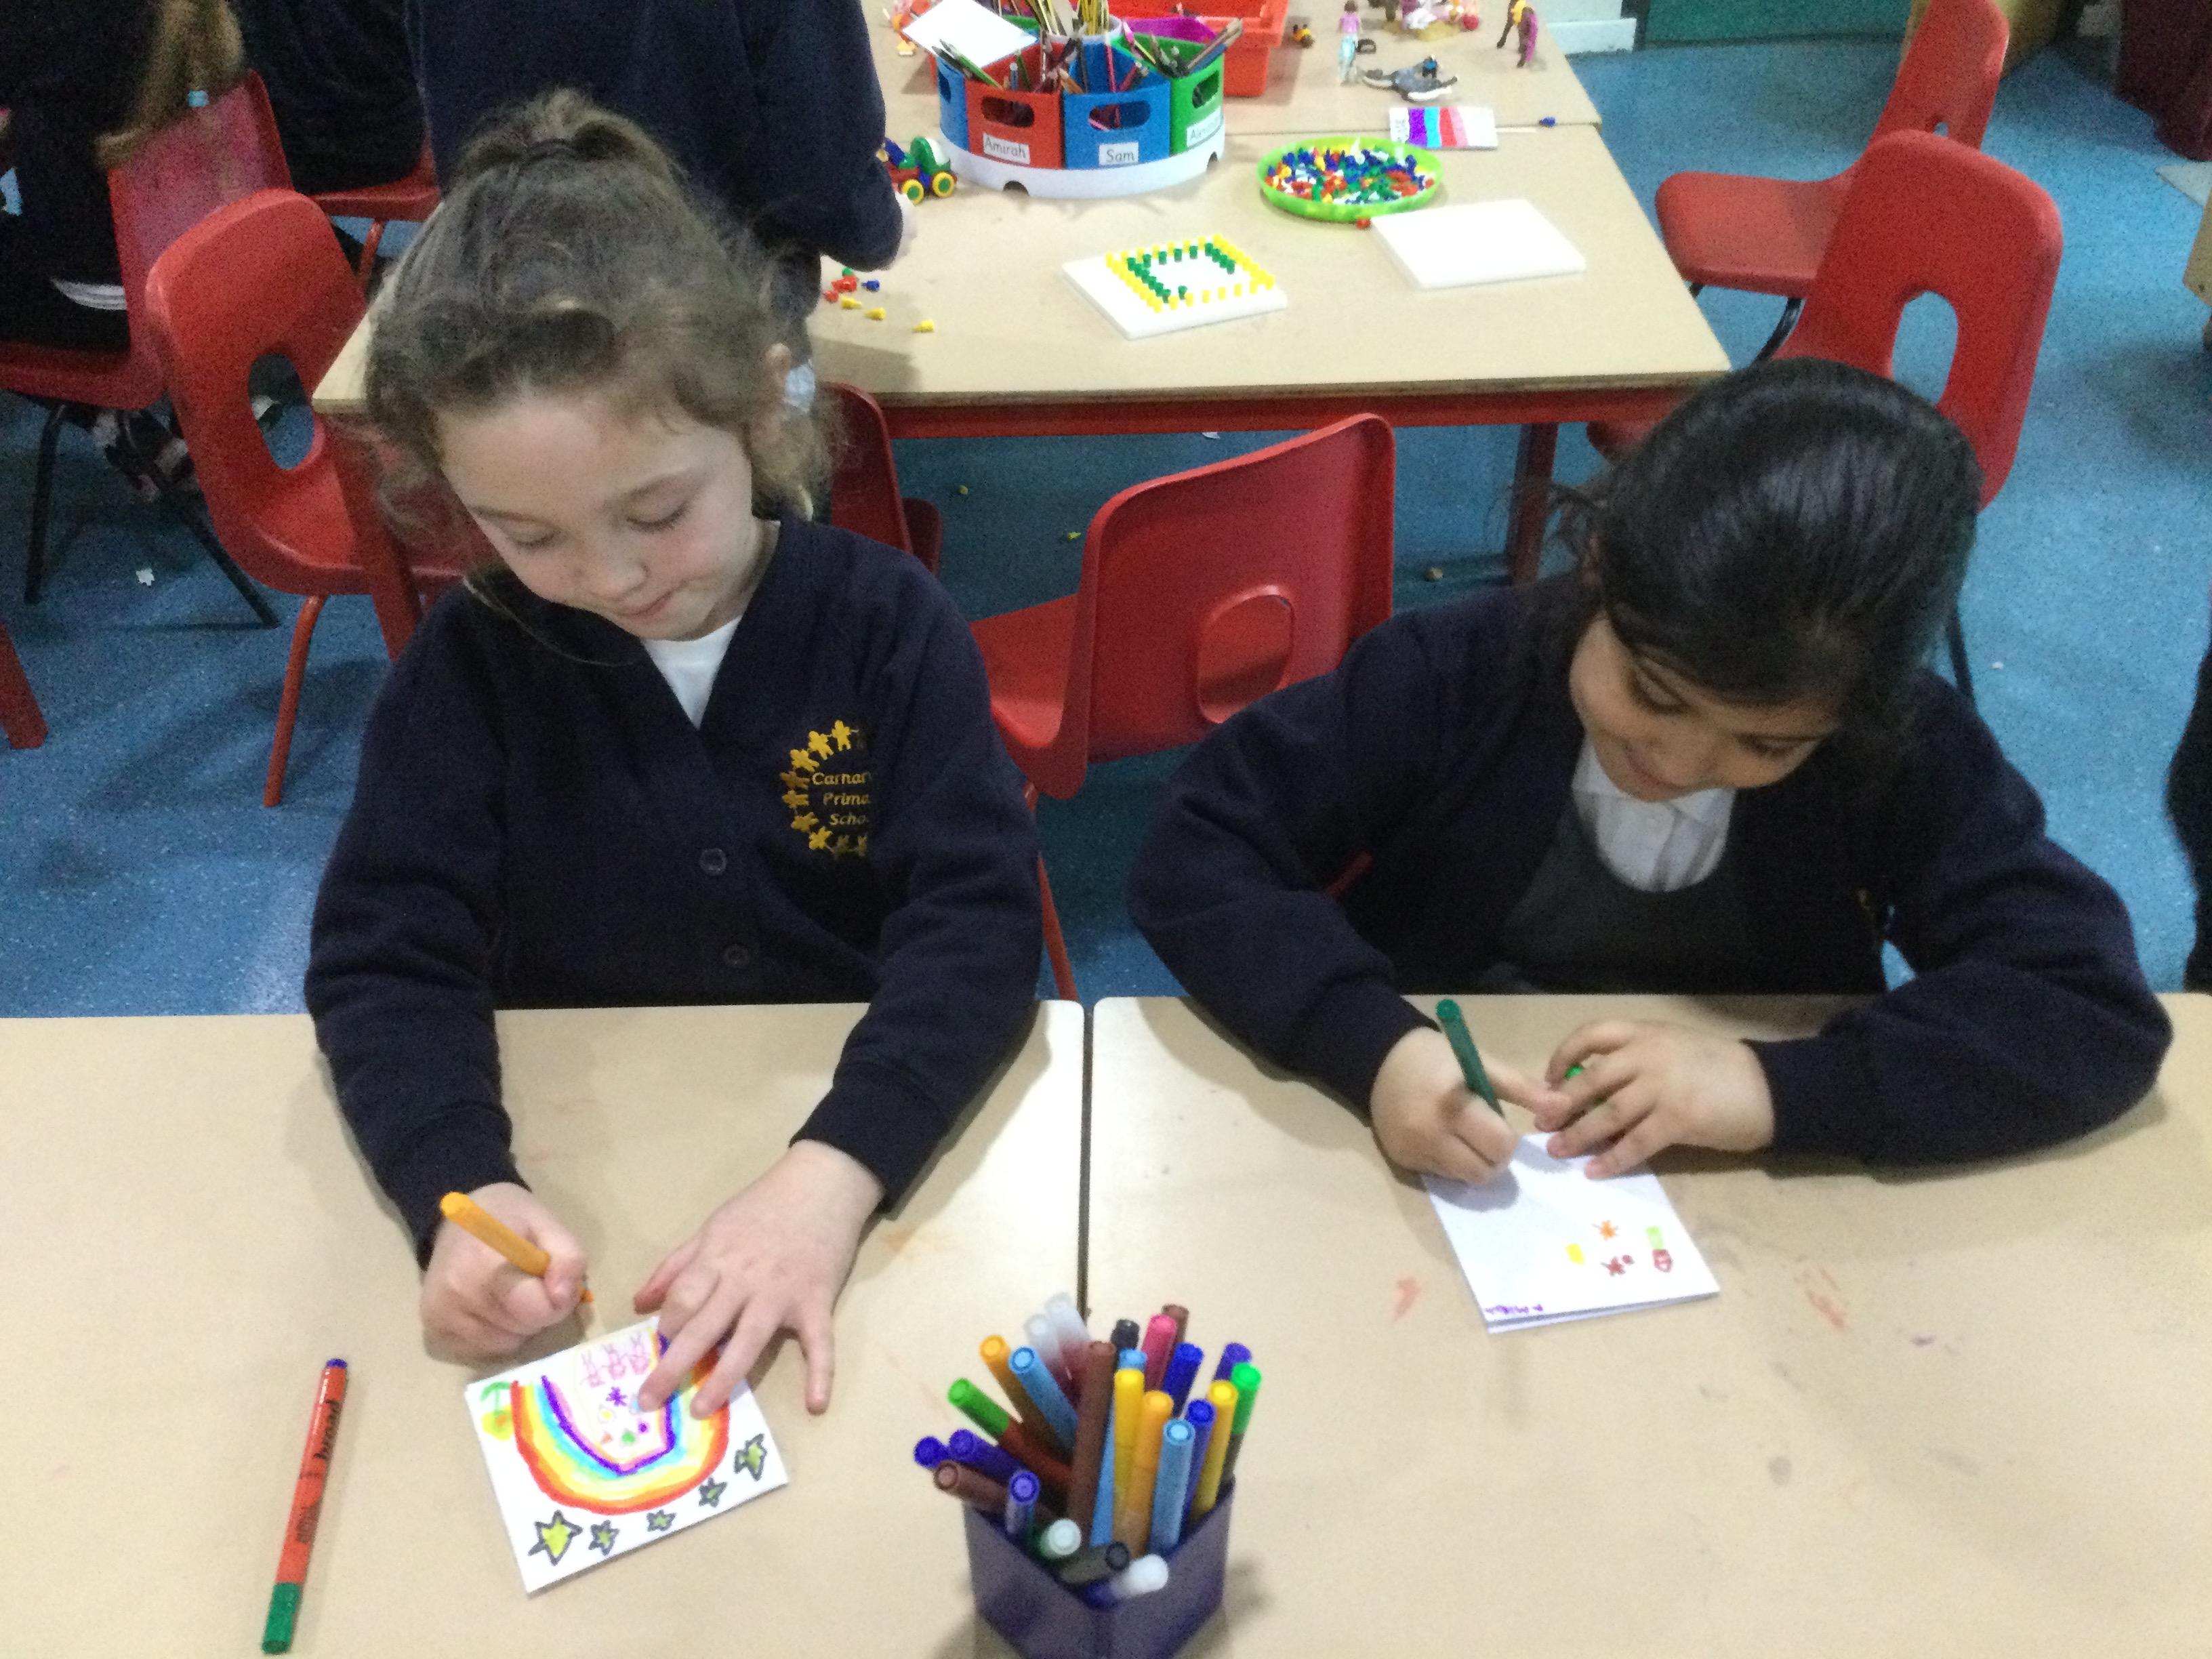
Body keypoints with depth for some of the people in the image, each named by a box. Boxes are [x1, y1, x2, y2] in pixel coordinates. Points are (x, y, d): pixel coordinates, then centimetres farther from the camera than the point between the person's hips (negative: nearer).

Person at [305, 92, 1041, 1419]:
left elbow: (979, 919, -18)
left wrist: (830, 1176, -34)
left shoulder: (887, 622, -11)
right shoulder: (472, 663, -6)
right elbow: (386, 948, -9)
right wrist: (464, 1189, -29)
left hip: (866, 1141, -1)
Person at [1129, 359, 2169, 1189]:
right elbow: (1195, 854, -14)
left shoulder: (1905, 757, -12)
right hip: (1438, 1191, -2)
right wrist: (1372, 1042, -29)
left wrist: (1778, 1086, -26)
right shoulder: (1453, 675, -15)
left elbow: (2095, 1007, -15)